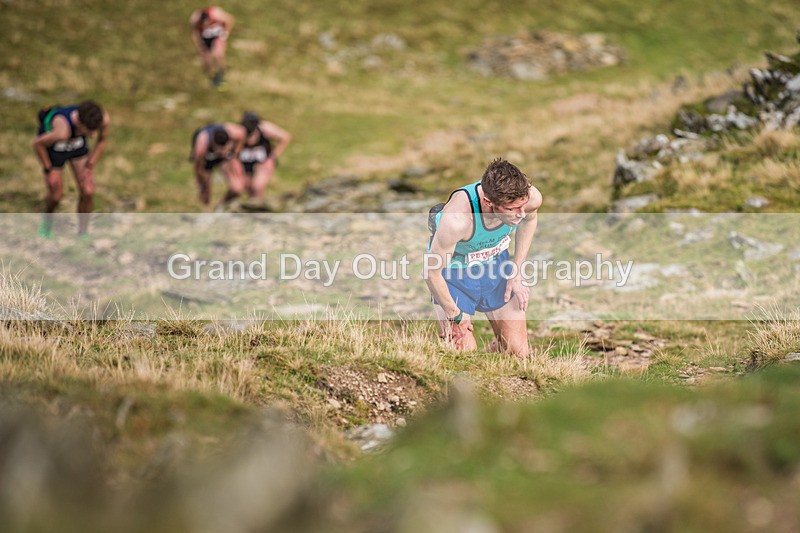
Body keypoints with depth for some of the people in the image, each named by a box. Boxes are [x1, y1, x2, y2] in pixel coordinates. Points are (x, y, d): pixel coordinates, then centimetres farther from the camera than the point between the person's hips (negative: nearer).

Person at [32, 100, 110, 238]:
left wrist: (90, 166, -6)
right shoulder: (62, 131, -46)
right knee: (56, 195, 4)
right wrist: (48, 170, -14)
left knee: (88, 192, -5)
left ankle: (82, 234, 15)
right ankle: (47, 218, 39)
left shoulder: (103, 118, -32)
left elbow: (102, 139, -7)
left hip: (77, 143, 3)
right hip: (51, 143, -3)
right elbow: (38, 144, -26)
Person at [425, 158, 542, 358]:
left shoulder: (530, 197, -27)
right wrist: (455, 316, -14)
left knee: (519, 353, 3)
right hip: (454, 270, -4)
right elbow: (432, 271, -27)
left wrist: (516, 275, 1)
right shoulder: (457, 219, -42)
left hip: (496, 261, 4)